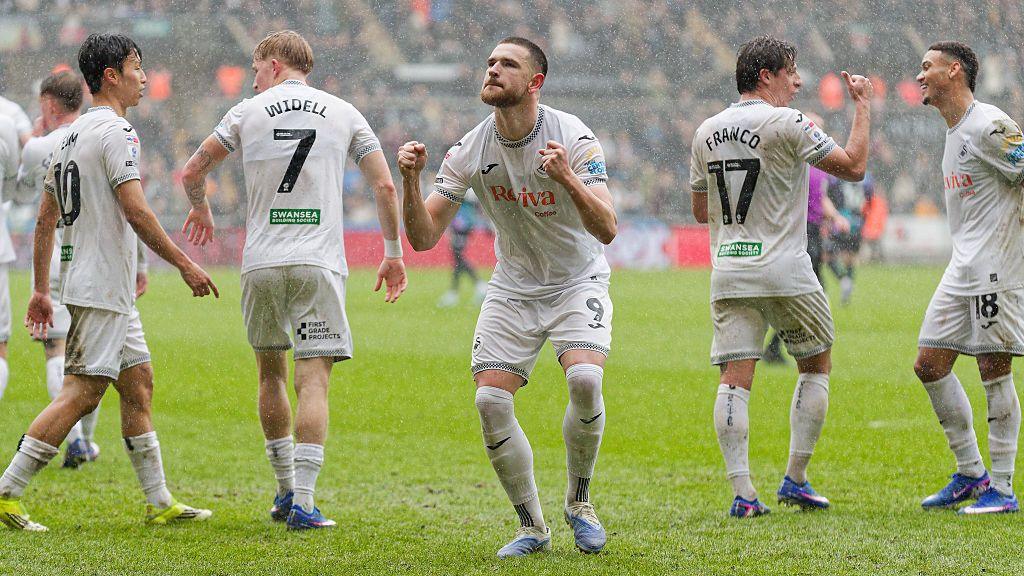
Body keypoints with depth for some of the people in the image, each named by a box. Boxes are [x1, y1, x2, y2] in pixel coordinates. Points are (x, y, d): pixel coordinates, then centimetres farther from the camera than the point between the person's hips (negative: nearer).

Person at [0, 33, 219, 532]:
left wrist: (40, 290, 21)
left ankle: (160, 502, 15)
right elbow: (136, 212, -20)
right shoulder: (116, 132, -12)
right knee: (80, 393, -11)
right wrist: (184, 264, -14)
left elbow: (45, 219, 18)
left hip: (111, 292, 10)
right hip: (103, 286, -10)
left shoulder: (71, 136, 16)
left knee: (139, 383, 12)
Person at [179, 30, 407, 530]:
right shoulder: (343, 113, 9)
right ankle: (302, 503, -16)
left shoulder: (248, 112, 7)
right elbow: (384, 186, 6)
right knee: (313, 380, -5)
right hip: (319, 263, -1)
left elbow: (191, 173, 9)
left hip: (261, 264, 1)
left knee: (271, 373, 17)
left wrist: (200, 208, 31)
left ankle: (286, 490, 23)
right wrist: (393, 253, 16)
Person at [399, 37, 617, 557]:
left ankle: (579, 503, -3)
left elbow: (606, 230, -26)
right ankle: (532, 527, 5)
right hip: (513, 289, 3)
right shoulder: (469, 152, -10)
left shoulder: (573, 137, -19)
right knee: (490, 400, -13)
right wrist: (410, 181, -26)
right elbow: (423, 237, -9)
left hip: (579, 283, -3)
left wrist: (567, 179, -43)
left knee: (584, 379, -27)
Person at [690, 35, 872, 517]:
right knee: (816, 365, 14)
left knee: (734, 379, -1)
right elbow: (853, 166, -7)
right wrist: (863, 105, 4)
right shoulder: (786, 125, -10)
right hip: (785, 273, -4)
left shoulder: (706, 132, 9)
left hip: (728, 274, 4)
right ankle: (795, 479, 11)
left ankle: (742, 491, -13)